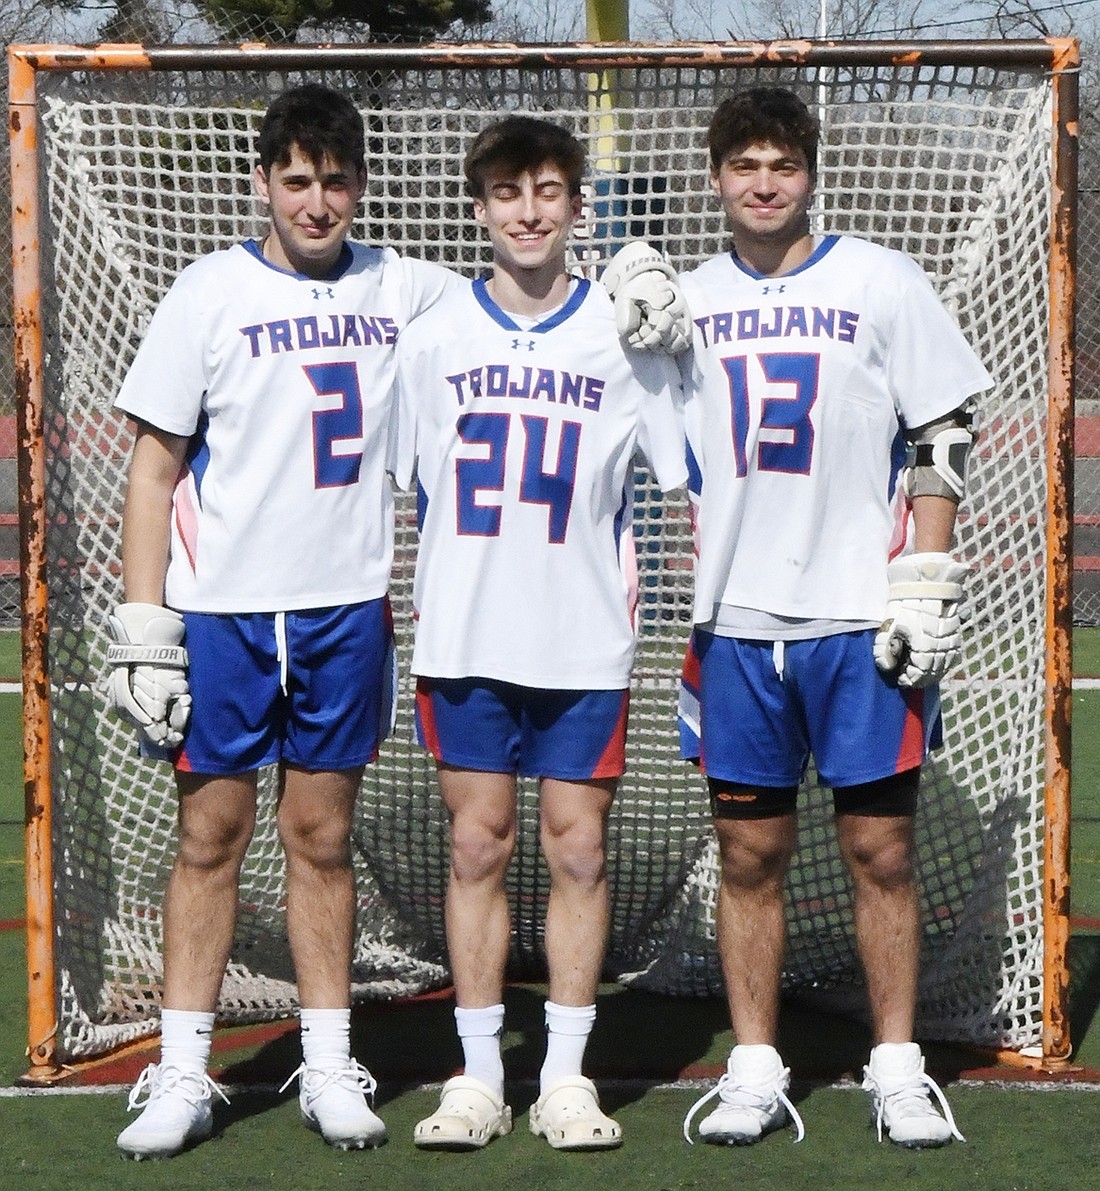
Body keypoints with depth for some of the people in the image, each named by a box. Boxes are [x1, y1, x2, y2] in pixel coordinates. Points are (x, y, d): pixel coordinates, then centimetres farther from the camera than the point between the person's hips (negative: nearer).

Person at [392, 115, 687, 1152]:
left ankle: (567, 1075, 10)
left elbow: (688, 472, 5)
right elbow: (407, 485, 12)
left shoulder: (627, 335, 1)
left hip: (585, 640, -1)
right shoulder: (433, 338, 5)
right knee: (477, 844, 3)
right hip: (464, 639, 1)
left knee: (577, 847, 2)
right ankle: (478, 1075, 10)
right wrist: (432, 598, 9)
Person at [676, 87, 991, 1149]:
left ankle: (897, 1069, 9)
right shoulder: (690, 299, 10)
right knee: (749, 853, 5)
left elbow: (943, 438, 0)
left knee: (879, 849, 0)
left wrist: (926, 584, -7)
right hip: (735, 623, 3)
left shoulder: (879, 282, 0)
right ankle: (754, 1072, 12)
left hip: (859, 620, -3)